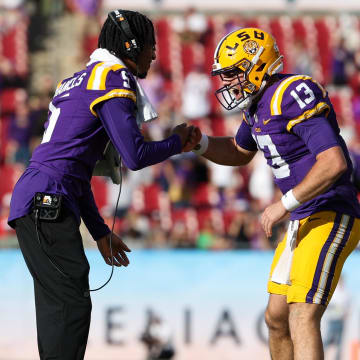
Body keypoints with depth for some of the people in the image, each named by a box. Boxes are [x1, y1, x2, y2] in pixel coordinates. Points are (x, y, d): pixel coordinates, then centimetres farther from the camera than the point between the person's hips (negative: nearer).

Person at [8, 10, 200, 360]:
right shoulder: (115, 79, -6)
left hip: (33, 203, 10)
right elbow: (135, 156, -14)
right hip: (47, 203, -10)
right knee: (72, 304, -11)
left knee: (57, 307, 11)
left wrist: (100, 232, 29)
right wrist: (177, 142, 6)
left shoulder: (78, 81, 24)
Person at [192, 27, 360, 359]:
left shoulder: (293, 96, -20)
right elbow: (240, 153, 30)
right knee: (277, 318, 14)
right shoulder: (259, 102, 11)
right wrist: (199, 143, 10)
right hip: (305, 219, 10)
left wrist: (284, 205, -22)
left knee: (302, 320, -18)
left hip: (332, 217, -10)